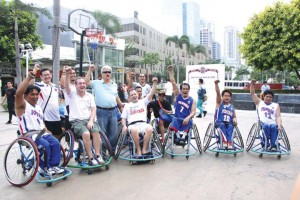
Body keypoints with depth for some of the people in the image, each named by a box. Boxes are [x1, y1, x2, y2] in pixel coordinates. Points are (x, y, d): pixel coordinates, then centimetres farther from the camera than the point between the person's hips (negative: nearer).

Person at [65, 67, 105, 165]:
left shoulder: (90, 96, 14)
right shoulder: (72, 94, 9)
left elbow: (93, 109, 6)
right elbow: (66, 86, -12)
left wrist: (91, 121, -10)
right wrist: (67, 74, -29)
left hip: (89, 120, 3)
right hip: (76, 121, -2)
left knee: (96, 131, -28)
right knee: (86, 133, -31)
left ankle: (97, 155, -22)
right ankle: (90, 158, -24)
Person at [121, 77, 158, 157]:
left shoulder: (143, 102, 21)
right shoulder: (127, 105, 23)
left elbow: (151, 94, 8)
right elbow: (123, 118, 18)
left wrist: (155, 83, -4)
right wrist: (124, 126, -3)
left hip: (143, 123, 1)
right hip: (132, 124, 0)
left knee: (150, 128, -35)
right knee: (134, 130, -38)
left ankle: (144, 149, -23)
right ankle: (138, 150, -23)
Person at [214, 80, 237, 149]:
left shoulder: (232, 107, 21)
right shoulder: (220, 103, 11)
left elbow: (234, 116, 21)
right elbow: (218, 93, -4)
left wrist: (235, 120, -5)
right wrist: (216, 84, -19)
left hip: (229, 124, 2)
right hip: (219, 123, -2)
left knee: (230, 126, -32)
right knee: (222, 125, -36)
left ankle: (229, 143, -48)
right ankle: (227, 142, -47)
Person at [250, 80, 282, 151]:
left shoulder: (276, 105, 20)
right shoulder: (259, 102, 20)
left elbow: (278, 117, 8)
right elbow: (252, 93, 9)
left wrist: (279, 125, -12)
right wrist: (252, 84, -8)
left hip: (273, 124, 1)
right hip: (263, 123, -1)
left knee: (274, 127, -36)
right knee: (266, 126, -37)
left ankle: (273, 144, -37)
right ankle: (266, 144, -28)